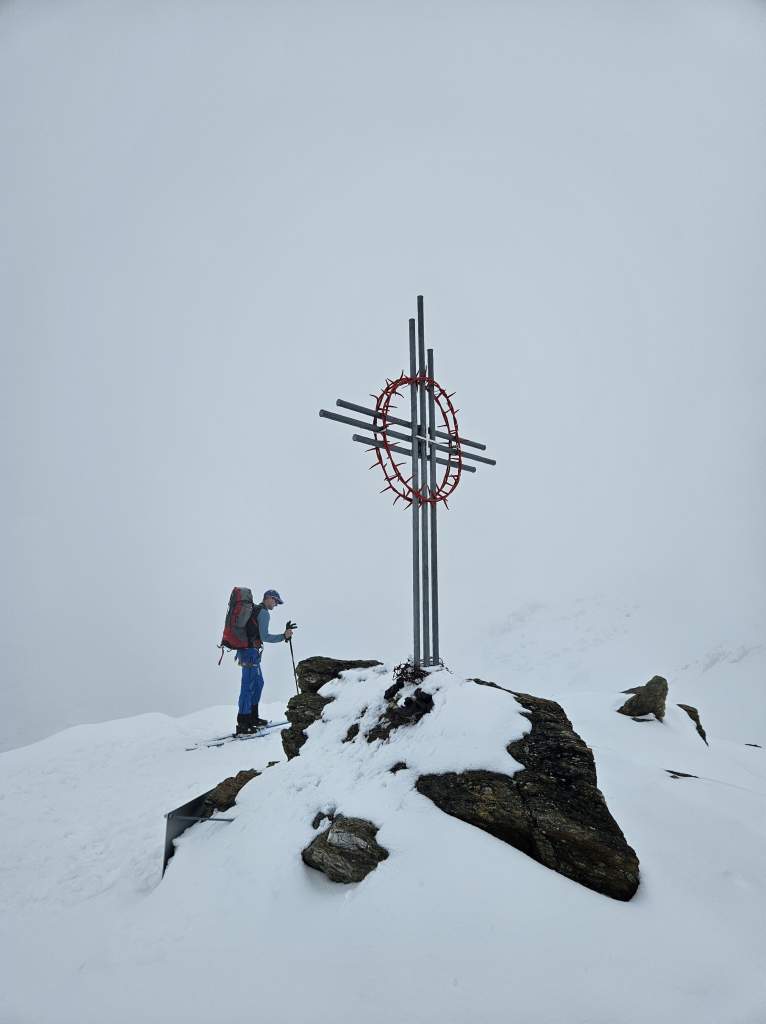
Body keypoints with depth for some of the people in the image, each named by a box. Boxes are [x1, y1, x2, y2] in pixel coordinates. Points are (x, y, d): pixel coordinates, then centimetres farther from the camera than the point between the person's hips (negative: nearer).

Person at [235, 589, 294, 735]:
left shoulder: (254, 610, 19)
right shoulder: (264, 613, -10)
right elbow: (265, 637, -18)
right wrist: (283, 636, -16)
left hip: (244, 650, 10)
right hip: (251, 652, -10)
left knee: (258, 682, 18)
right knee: (248, 686, -8)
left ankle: (253, 717, 24)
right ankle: (242, 724, -7)